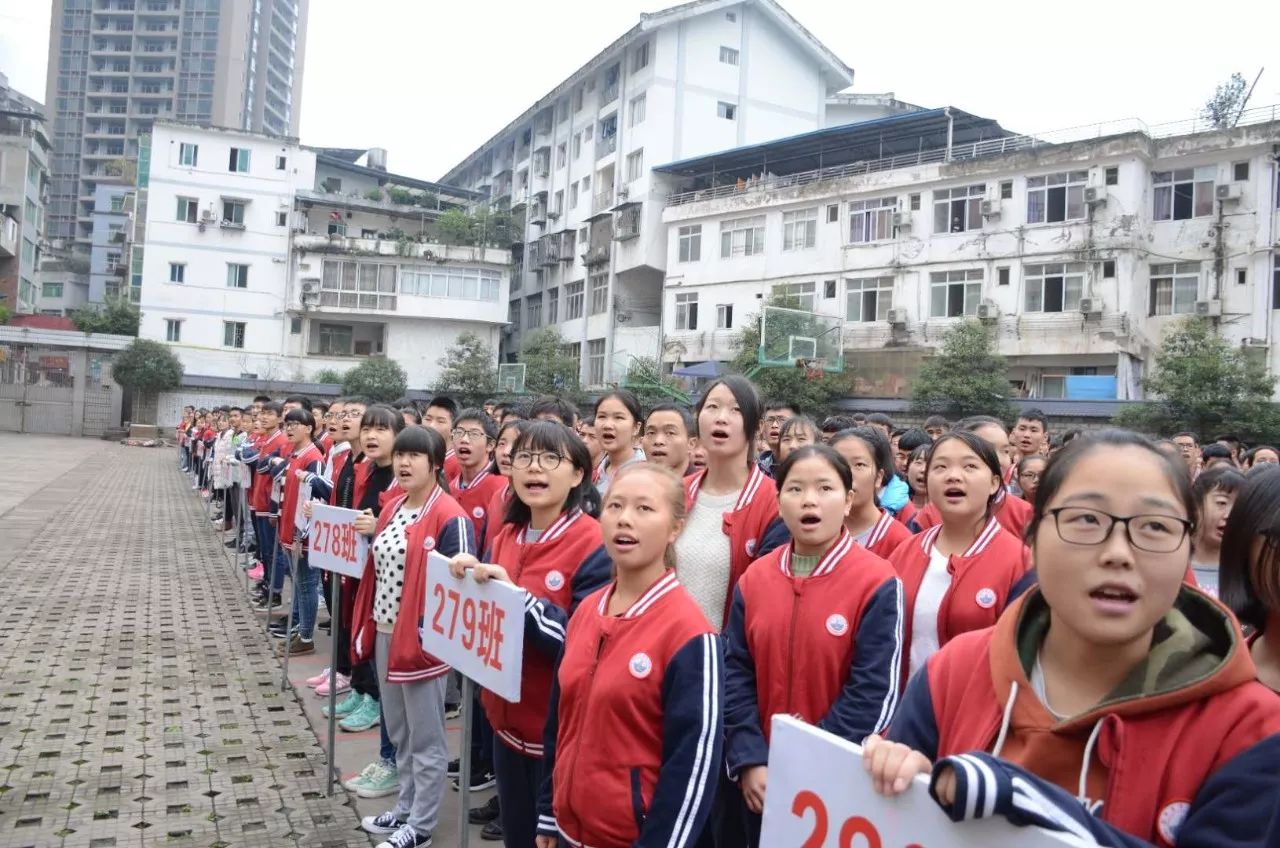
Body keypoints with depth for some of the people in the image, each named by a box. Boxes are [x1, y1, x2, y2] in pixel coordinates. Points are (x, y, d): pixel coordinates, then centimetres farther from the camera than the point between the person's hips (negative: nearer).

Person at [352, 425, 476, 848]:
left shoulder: (450, 518, -17)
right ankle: (406, 808, 37)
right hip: (384, 632, 8)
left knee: (425, 739, 7)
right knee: (398, 732, 21)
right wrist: (371, 535, 6)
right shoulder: (392, 509, 9)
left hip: (422, 637, -8)